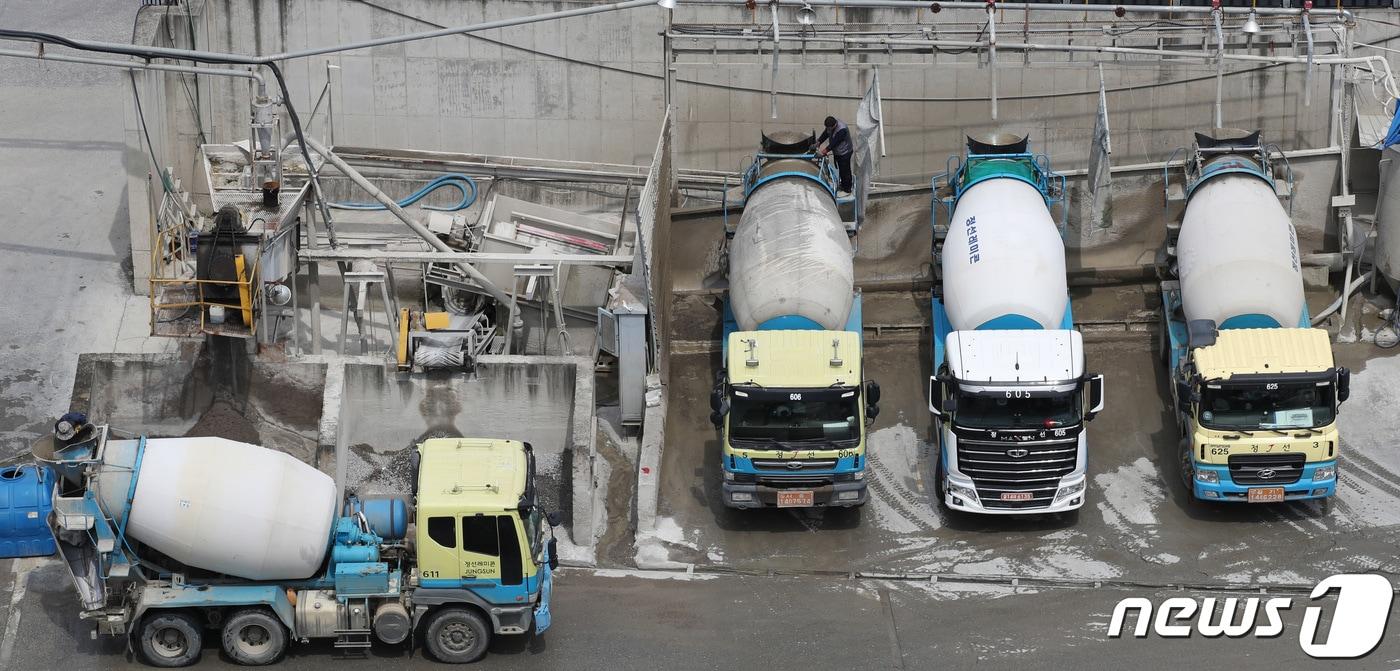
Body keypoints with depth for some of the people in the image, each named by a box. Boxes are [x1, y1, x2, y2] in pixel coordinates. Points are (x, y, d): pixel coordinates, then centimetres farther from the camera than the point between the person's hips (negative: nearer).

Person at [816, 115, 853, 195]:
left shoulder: (842, 130, -35)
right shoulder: (831, 125, -9)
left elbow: (834, 142, -32)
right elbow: (826, 133, 3)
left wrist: (826, 150, -28)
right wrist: (819, 142, -6)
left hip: (844, 153, -9)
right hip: (838, 152, 9)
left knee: (845, 171, 3)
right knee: (840, 169, 24)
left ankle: (847, 190, 14)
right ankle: (843, 185, 42)